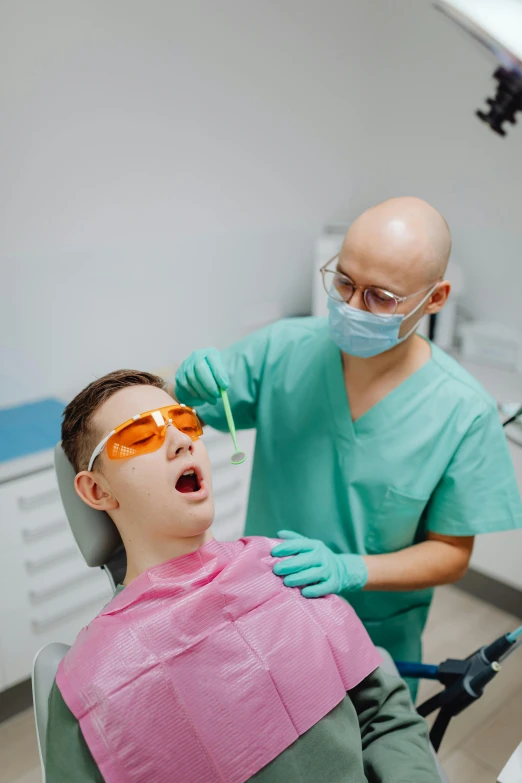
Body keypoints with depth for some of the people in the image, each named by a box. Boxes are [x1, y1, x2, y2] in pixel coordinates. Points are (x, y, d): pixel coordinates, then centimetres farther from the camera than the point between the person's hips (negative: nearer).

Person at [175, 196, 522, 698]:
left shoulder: (464, 413, -20)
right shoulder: (282, 349, -15)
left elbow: (451, 553, -11)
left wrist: (346, 570, -27)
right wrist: (187, 388, -28)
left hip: (377, 642, -1)